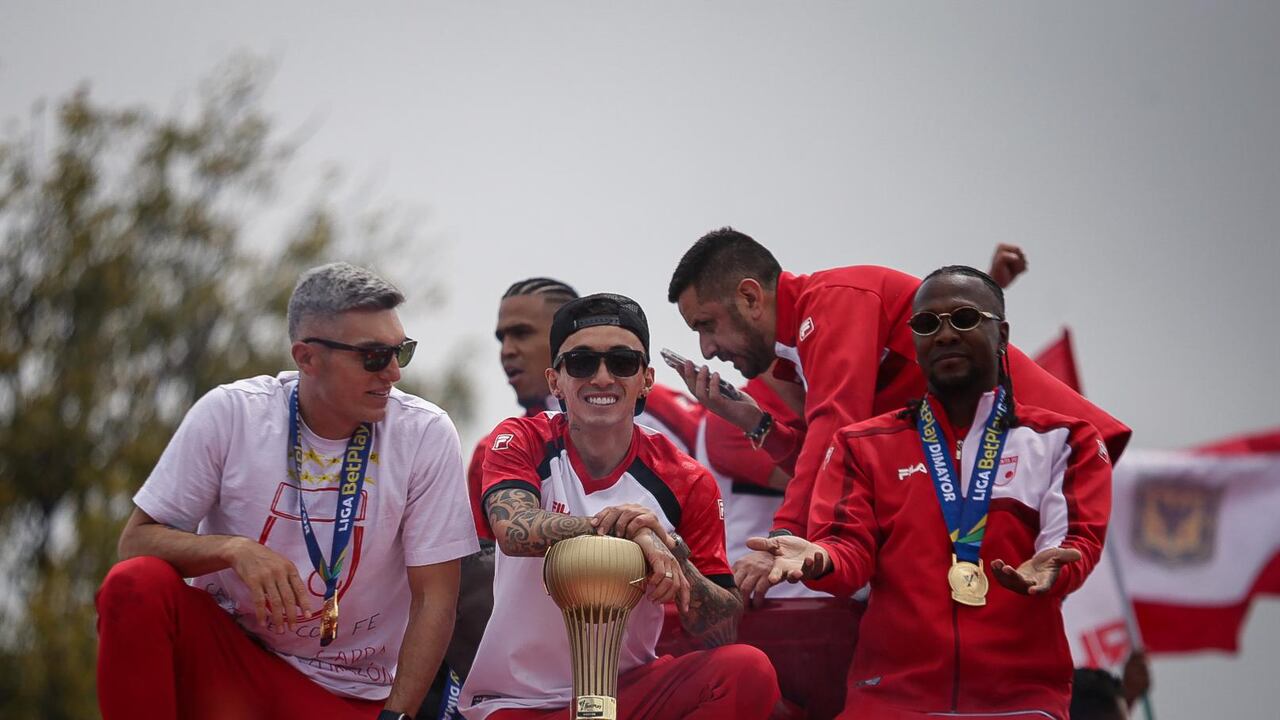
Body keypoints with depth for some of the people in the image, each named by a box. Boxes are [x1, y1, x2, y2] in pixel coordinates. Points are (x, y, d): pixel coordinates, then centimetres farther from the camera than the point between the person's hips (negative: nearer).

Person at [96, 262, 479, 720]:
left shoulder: (426, 436, -8)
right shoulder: (230, 415, -9)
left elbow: (434, 599, -6)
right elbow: (135, 542, -7)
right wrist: (233, 549, -26)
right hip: (225, 648, 2)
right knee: (135, 583, -27)